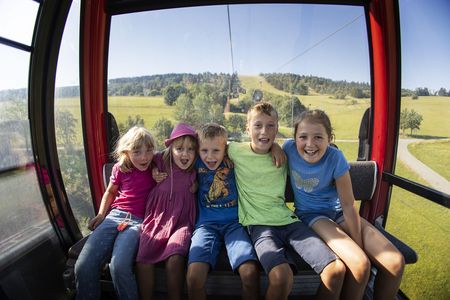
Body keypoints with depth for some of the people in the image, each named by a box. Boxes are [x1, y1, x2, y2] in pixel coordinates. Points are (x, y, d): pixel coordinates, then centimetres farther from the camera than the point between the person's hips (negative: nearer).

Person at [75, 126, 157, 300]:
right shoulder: (120, 169, 7)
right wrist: (101, 215, 12)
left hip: (137, 220, -3)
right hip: (114, 215, 3)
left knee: (119, 266, -29)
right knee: (83, 266, -14)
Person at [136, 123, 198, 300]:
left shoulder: (195, 172, -1)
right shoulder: (160, 164, -1)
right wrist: (153, 174, 3)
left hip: (182, 222, -1)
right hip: (157, 220, 1)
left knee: (175, 258, -28)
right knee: (142, 259, -22)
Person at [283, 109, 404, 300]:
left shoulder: (335, 158, -19)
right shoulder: (290, 148, -18)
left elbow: (348, 205, -13)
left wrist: (360, 245, -10)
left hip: (338, 212, 2)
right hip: (310, 214, -2)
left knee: (395, 262, -14)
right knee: (360, 265, -25)